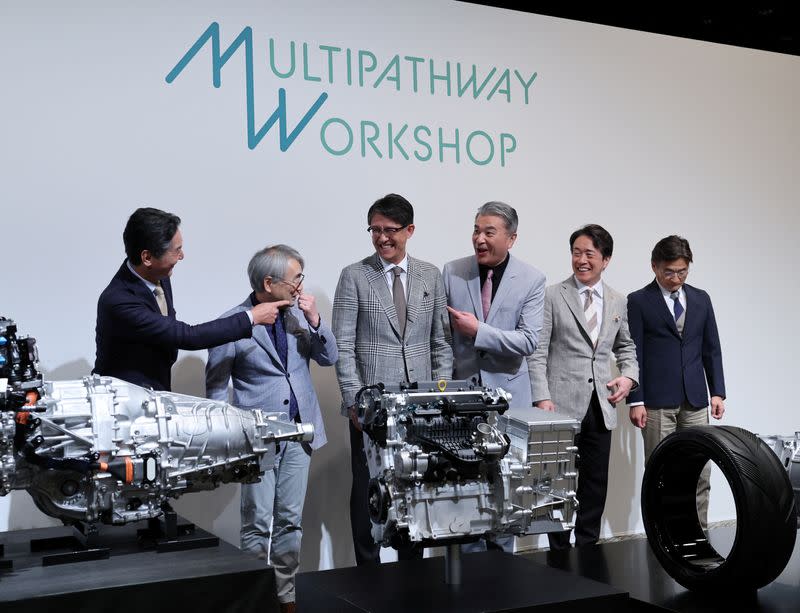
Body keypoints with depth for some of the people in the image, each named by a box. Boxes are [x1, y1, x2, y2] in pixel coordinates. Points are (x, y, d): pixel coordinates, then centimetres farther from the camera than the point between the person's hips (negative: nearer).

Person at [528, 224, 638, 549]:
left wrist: (629, 376, 3)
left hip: (600, 407, 4)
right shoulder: (552, 296, -2)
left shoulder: (618, 303, 11)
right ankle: (560, 553, 15)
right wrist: (542, 398, -14)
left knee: (595, 485, 9)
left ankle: (588, 549, 21)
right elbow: (537, 353, -5)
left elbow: (625, 347, 23)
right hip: (562, 406, -4)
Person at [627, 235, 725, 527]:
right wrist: (636, 401, -9)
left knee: (700, 473, 3)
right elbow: (634, 354, -4)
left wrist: (717, 392, 7)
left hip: (696, 400, 4)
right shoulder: (639, 301, -1)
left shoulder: (701, 299, 12)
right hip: (657, 402, -4)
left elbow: (712, 349, 14)